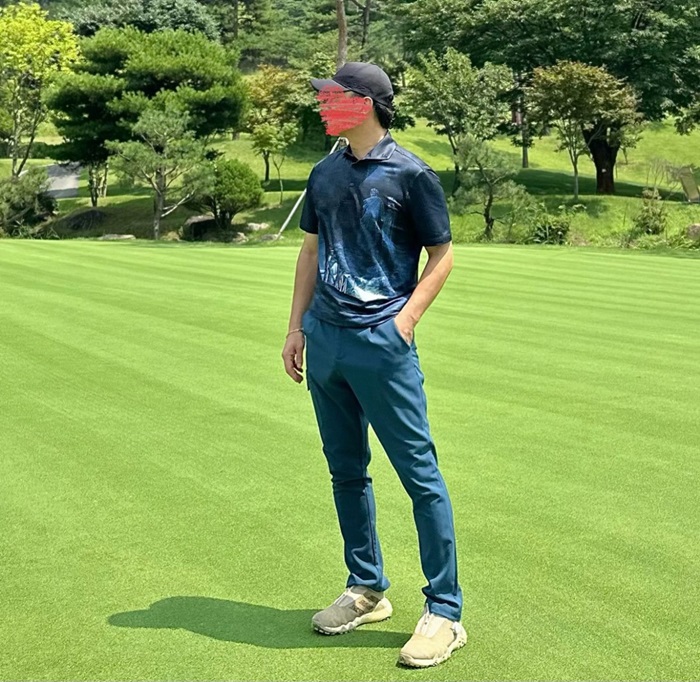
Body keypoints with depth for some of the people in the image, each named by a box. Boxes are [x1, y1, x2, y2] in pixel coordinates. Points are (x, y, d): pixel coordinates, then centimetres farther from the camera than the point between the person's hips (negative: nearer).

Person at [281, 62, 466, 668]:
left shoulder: (410, 174, -6)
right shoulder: (325, 174, 13)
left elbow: (442, 255, -2)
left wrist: (405, 321, -12)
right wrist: (296, 328, 14)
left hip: (382, 344, -7)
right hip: (325, 341, 7)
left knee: (420, 473, -4)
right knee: (346, 471, 15)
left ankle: (445, 612, 4)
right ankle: (367, 591, 30)